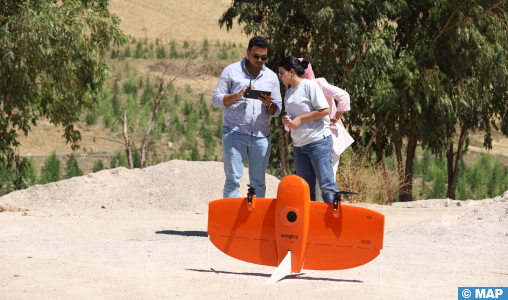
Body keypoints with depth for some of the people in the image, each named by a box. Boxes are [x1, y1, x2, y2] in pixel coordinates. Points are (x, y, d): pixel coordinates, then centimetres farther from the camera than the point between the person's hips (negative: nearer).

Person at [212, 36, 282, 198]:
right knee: (233, 179, -6)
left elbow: (277, 110, 15)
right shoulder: (231, 71, 7)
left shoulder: (271, 77, 16)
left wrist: (269, 104, -8)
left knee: (258, 182, 2)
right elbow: (217, 100, 3)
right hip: (234, 133, -3)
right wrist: (238, 95, -13)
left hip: (261, 136, 3)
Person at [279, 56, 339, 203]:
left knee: (326, 184, -10)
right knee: (305, 189, 6)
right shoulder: (289, 93, 18)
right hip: (299, 145, 8)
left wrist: (300, 119, -11)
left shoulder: (309, 86, -7)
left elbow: (325, 110, -14)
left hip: (318, 141, -8)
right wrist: (286, 121, 3)